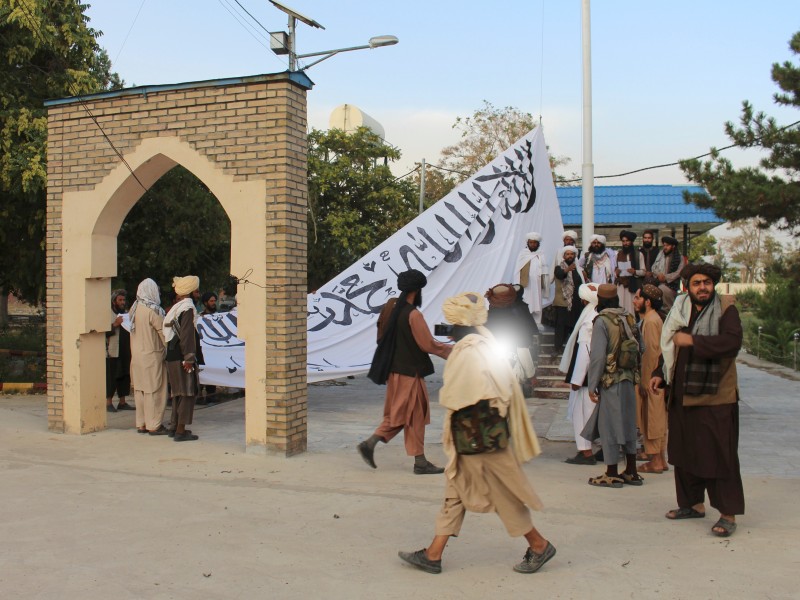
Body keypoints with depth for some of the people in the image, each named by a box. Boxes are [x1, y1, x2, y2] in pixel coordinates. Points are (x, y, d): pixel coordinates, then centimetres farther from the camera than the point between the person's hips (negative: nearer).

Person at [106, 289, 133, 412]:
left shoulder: (125, 314, 20)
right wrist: (114, 325, -23)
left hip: (124, 351, 7)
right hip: (112, 352, -7)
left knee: (124, 377, 8)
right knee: (111, 378, -6)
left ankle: (122, 402, 14)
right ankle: (108, 403, 0)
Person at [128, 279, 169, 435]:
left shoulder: (134, 309, 5)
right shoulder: (153, 310, -17)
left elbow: (134, 331, 11)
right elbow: (163, 331, -13)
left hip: (136, 355, 7)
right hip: (152, 355, -7)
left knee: (140, 389, 12)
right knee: (153, 389, -1)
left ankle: (141, 424, 18)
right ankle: (153, 425, 3)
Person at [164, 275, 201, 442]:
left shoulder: (176, 308, 15)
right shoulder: (188, 308, -13)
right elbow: (186, 335, -20)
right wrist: (189, 358, -20)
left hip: (172, 357, 9)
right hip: (182, 357, -9)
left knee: (178, 392, 18)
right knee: (188, 393, -4)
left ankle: (174, 427, 25)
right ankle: (180, 431, -5)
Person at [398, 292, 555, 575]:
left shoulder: (468, 354, -22)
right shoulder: (482, 346, 8)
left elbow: (451, 397, -20)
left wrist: (443, 394, 1)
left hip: (476, 435, -10)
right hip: (482, 432, 10)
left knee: (501, 492, 3)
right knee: (455, 490, 11)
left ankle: (539, 545, 18)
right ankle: (433, 554, 17)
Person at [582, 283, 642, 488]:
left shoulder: (602, 321, -12)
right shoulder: (629, 319, 7)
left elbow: (598, 355, -16)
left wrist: (592, 385, -10)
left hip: (610, 380, -7)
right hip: (629, 379, 7)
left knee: (608, 426, 1)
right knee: (627, 424, 14)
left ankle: (612, 474, 6)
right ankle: (631, 471, 21)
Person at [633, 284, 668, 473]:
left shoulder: (650, 321, -16)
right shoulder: (653, 318, 13)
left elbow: (651, 352, -20)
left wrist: (645, 381, -18)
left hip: (652, 379, -10)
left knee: (651, 420, -2)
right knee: (658, 421, 13)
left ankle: (655, 461, 4)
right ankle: (661, 460, 20)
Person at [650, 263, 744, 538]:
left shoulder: (725, 309, -6)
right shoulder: (680, 310, 10)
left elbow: (732, 341, -24)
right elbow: (669, 347, 21)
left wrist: (693, 340, -22)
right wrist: (660, 374, 9)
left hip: (715, 396, -6)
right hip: (682, 395, 6)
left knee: (719, 455, -4)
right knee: (685, 451, 13)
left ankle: (728, 513, 5)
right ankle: (694, 503, 27)